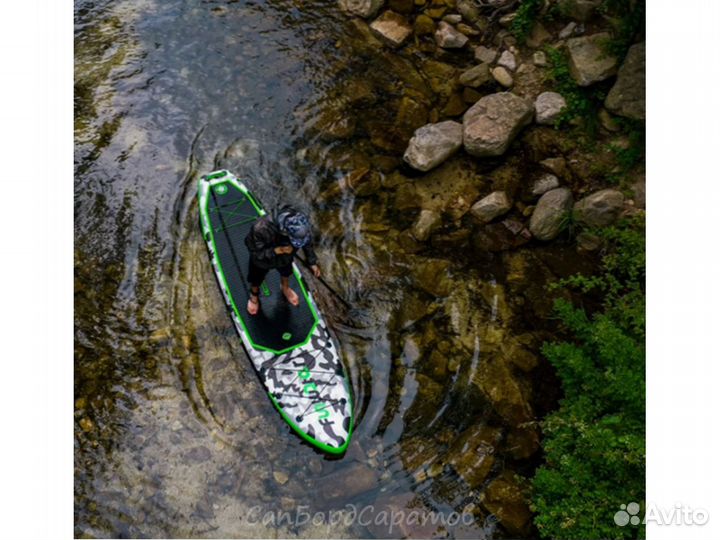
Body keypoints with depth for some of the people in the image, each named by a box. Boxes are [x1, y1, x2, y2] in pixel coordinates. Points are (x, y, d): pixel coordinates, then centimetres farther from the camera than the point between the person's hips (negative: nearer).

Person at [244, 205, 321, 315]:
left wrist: (312, 262, -7)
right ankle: (254, 295, 63)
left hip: (285, 258, 3)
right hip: (262, 260, -2)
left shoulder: (301, 227, -36)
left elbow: (307, 243, -13)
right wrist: (277, 250, -45)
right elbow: (255, 253, -33)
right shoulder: (261, 229, -48)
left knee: (286, 273, 34)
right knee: (256, 280, 28)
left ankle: (285, 287, 70)